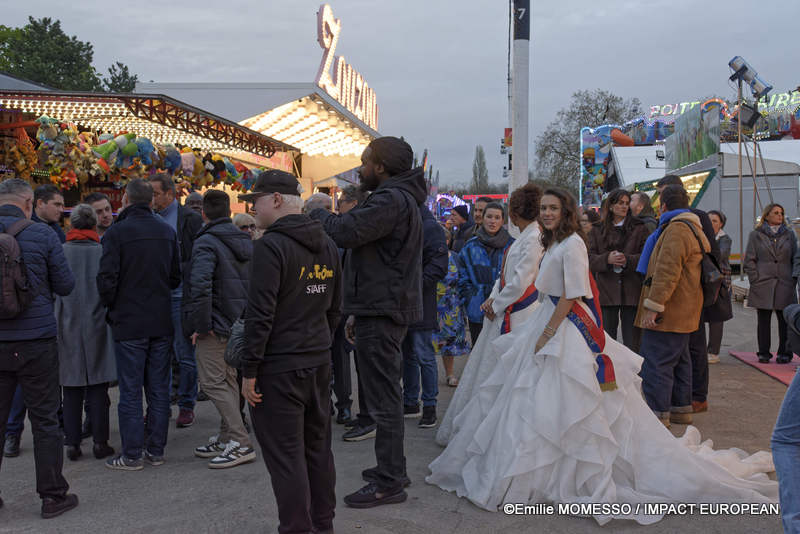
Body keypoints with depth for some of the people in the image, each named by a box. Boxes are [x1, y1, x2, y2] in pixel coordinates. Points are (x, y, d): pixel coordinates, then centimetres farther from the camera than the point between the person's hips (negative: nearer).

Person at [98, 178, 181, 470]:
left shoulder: (117, 232, -11)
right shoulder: (167, 231, 5)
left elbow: (107, 279, -13)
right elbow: (176, 277, 8)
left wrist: (112, 307, 4)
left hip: (129, 324, -4)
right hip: (161, 323, 5)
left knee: (130, 391, 3)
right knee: (158, 389, 11)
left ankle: (131, 455, 8)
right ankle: (156, 449, 18)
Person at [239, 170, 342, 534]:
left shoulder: (271, 246, -15)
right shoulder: (327, 246, 9)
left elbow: (260, 315, -19)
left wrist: (249, 370, -13)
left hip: (280, 369, -8)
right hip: (320, 365, 8)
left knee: (286, 456, 0)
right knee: (318, 448, 17)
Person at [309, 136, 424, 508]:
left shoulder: (392, 200, -16)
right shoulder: (397, 199, 20)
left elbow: (345, 232, -27)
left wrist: (311, 212, -6)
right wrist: (357, 312, 24)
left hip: (382, 316, -11)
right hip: (383, 310, 11)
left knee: (383, 400, -5)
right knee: (385, 396, 19)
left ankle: (388, 484, 3)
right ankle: (392, 468, 30)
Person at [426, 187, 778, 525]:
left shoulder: (572, 244, -15)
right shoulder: (553, 243, 14)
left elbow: (571, 296, -19)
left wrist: (547, 333, -18)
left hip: (569, 328, -10)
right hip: (551, 322, 10)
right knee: (537, 396, 14)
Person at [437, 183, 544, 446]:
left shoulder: (533, 237, -15)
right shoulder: (524, 236, 14)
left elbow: (521, 281, -19)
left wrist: (496, 304, -9)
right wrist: (493, 297, 4)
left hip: (516, 315, -10)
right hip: (504, 312, 10)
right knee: (487, 366, 14)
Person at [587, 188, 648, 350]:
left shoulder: (639, 228, 6)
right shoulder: (597, 230, 11)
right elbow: (590, 259, 3)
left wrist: (627, 260, -18)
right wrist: (607, 259, -17)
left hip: (631, 291, -1)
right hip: (606, 290, 2)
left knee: (632, 341, -1)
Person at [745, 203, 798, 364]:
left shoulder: (789, 234, 12)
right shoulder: (756, 235, 6)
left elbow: (795, 258, 13)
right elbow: (749, 260, 4)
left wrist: (794, 278, 3)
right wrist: (755, 279, -4)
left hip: (785, 285, 1)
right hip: (763, 285, -1)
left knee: (785, 321, 1)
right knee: (763, 321, 3)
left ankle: (784, 353, 10)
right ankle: (764, 353, 10)